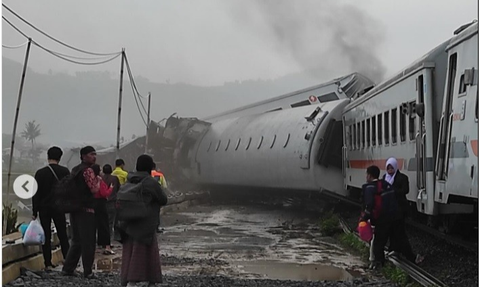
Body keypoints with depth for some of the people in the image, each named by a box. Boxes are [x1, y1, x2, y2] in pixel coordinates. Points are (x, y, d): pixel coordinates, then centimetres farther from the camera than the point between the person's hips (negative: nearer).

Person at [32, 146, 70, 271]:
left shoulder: (40, 173, -4)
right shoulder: (65, 171, -3)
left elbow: (36, 194, -2)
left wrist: (35, 212, 2)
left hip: (44, 208, 0)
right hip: (59, 208, 0)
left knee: (46, 237, 6)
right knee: (62, 235, 10)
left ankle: (48, 263, 5)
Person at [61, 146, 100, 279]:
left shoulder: (75, 170, 15)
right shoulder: (88, 170, -13)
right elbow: (94, 189, -18)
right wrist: (98, 180, -2)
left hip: (74, 208, 9)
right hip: (86, 210, -9)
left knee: (76, 241, 16)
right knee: (88, 242, -1)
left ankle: (68, 268, 15)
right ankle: (88, 272, 3)